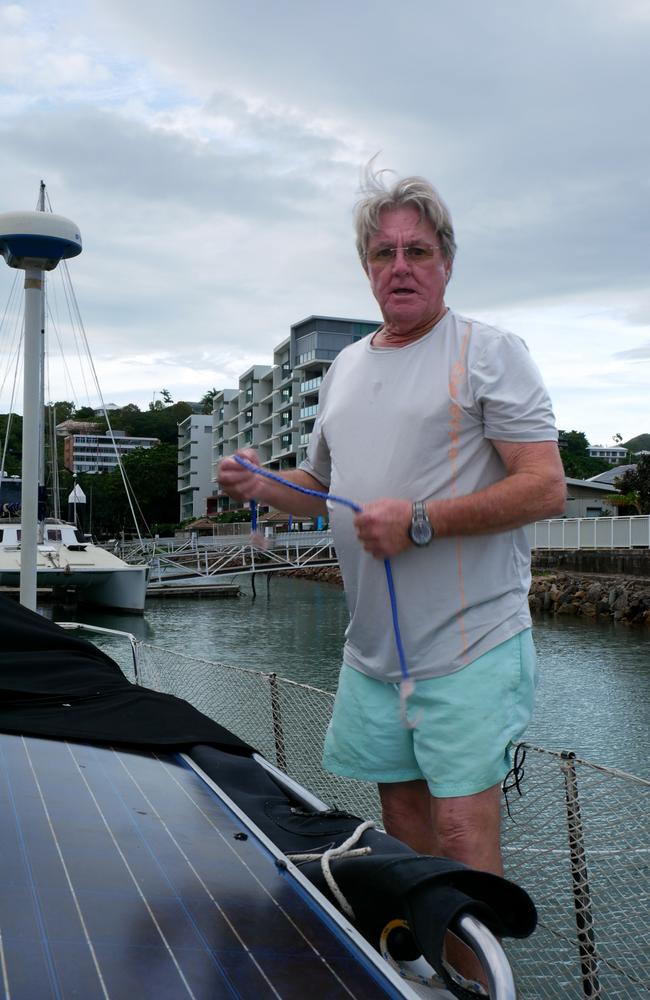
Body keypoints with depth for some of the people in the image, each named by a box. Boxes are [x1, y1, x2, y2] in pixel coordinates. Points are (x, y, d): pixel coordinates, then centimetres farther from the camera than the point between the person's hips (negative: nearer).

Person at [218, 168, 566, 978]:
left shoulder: (488, 352, -6)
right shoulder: (345, 366, 15)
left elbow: (546, 488, -14)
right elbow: (320, 484, 24)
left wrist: (419, 521, -20)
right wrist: (262, 486, 3)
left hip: (469, 645, -6)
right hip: (372, 646, 7)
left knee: (460, 831, -5)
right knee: (400, 808, 16)